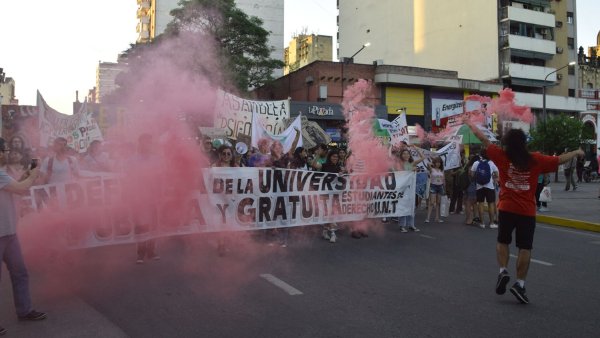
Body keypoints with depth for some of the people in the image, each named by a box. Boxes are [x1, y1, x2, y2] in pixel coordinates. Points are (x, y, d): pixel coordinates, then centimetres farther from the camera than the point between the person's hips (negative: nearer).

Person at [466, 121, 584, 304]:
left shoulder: (502, 156, -4)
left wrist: (470, 123, 15)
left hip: (506, 209, 0)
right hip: (527, 212, 0)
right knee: (525, 248, 4)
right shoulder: (535, 159, -2)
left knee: (502, 241, 20)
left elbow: (484, 140, 4)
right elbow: (560, 159, 8)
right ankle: (520, 284, 2)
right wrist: (577, 152, 28)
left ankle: (503, 271, 3)